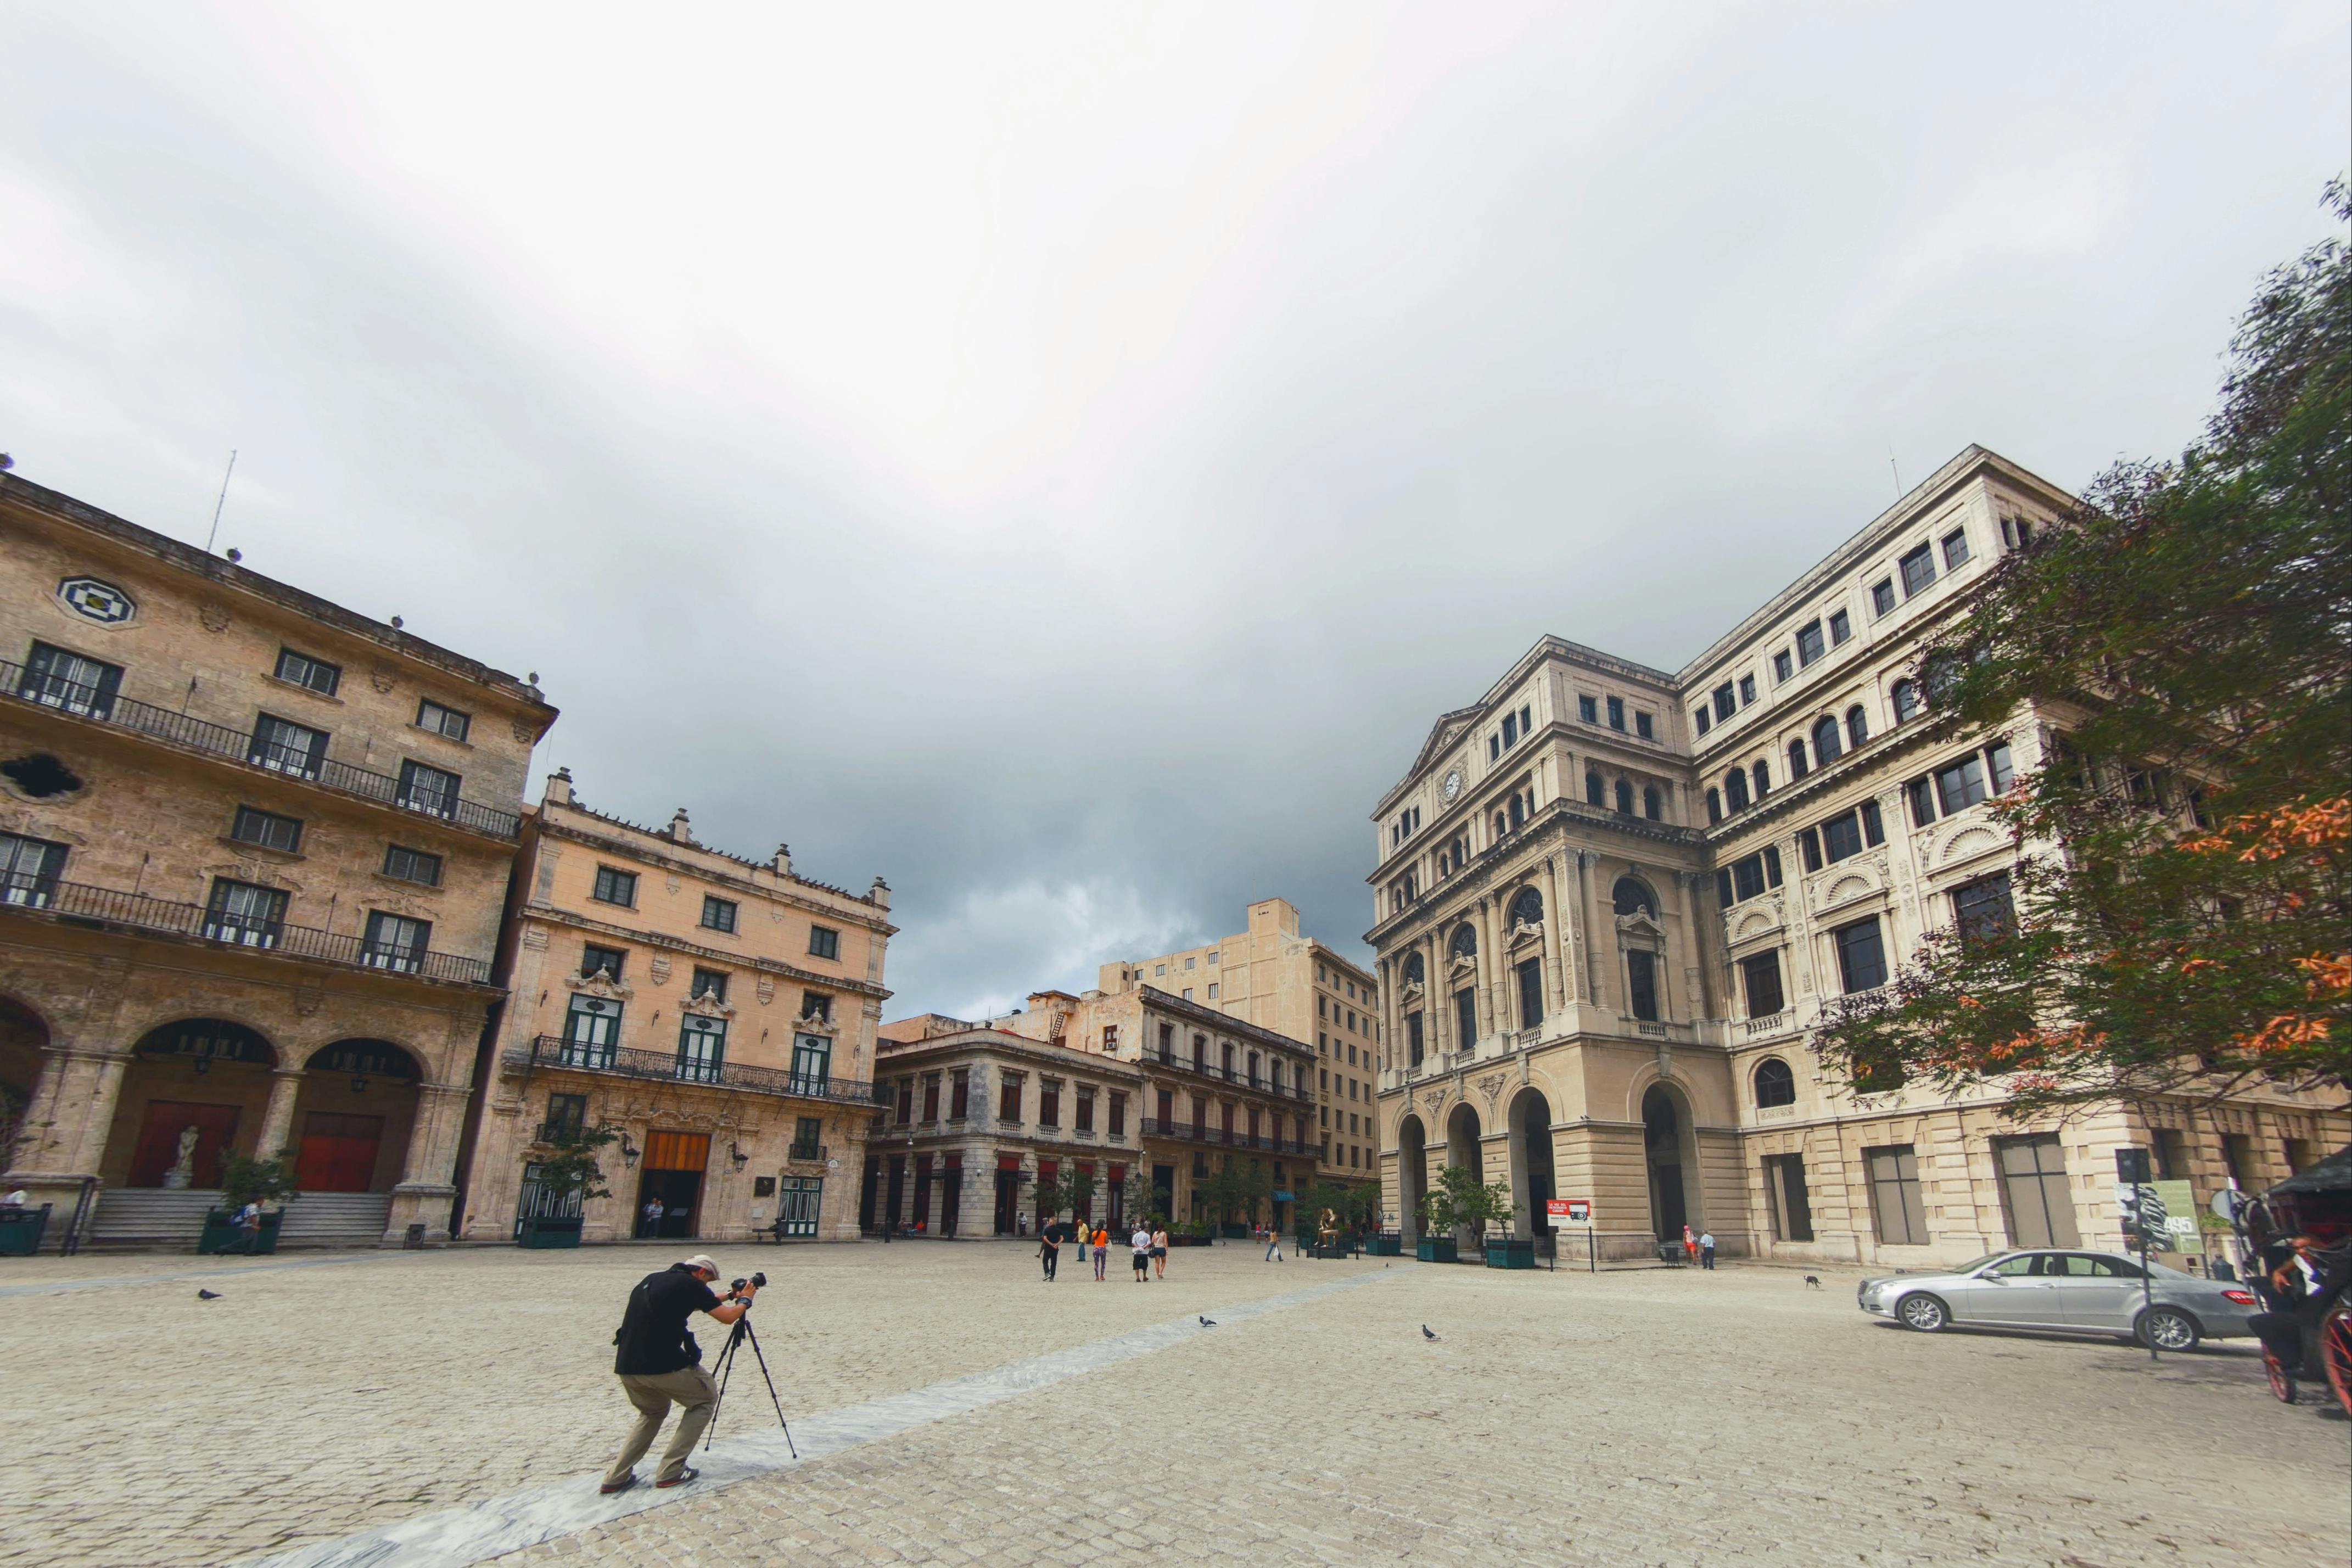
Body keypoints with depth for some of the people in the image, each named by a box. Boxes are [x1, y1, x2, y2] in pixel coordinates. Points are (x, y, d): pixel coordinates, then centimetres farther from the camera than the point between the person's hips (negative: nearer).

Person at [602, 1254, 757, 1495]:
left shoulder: (651, 1280, 19)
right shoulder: (690, 1284, -3)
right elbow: (727, 1317, 2)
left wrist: (729, 1295, 39)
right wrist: (745, 1300, 21)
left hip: (625, 1366, 7)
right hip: (663, 1365, -7)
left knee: (653, 1412, 30)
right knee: (705, 1399, 14)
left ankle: (617, 1477, 19)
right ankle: (671, 1471, 9)